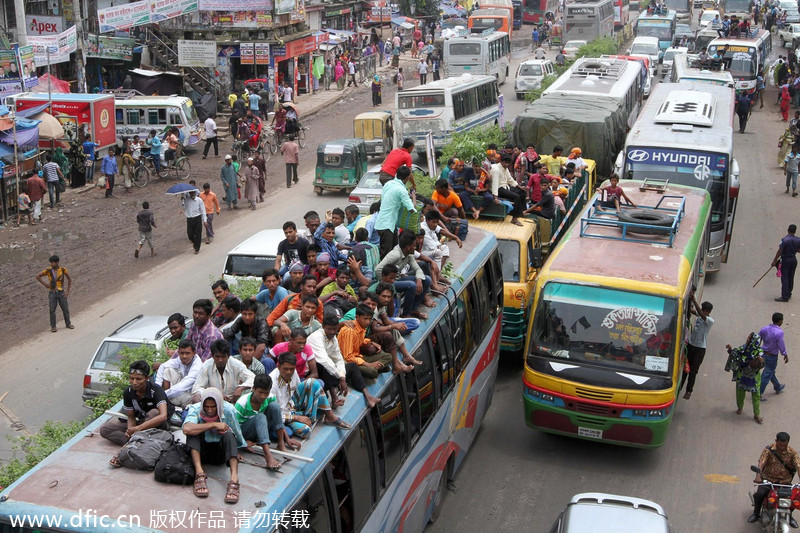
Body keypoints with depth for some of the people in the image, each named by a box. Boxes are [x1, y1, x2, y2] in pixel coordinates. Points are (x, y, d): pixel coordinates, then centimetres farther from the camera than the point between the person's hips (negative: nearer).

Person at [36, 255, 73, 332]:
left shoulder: (63, 270, -5)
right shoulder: (48, 270, -5)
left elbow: (69, 279, 5)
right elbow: (37, 276, 3)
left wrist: (68, 291, -1)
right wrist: (45, 284, -4)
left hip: (61, 292, 1)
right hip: (52, 293, -1)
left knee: (65, 309, 6)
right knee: (52, 310, 0)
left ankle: (68, 324, 21)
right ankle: (53, 326, 8)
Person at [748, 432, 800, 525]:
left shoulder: (792, 452, -6)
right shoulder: (769, 450, -11)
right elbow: (761, 462, -22)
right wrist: (758, 476, -40)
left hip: (785, 481, 2)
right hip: (768, 479, -2)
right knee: (759, 494, -25)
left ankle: (789, 516, 16)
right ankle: (756, 514, 3)